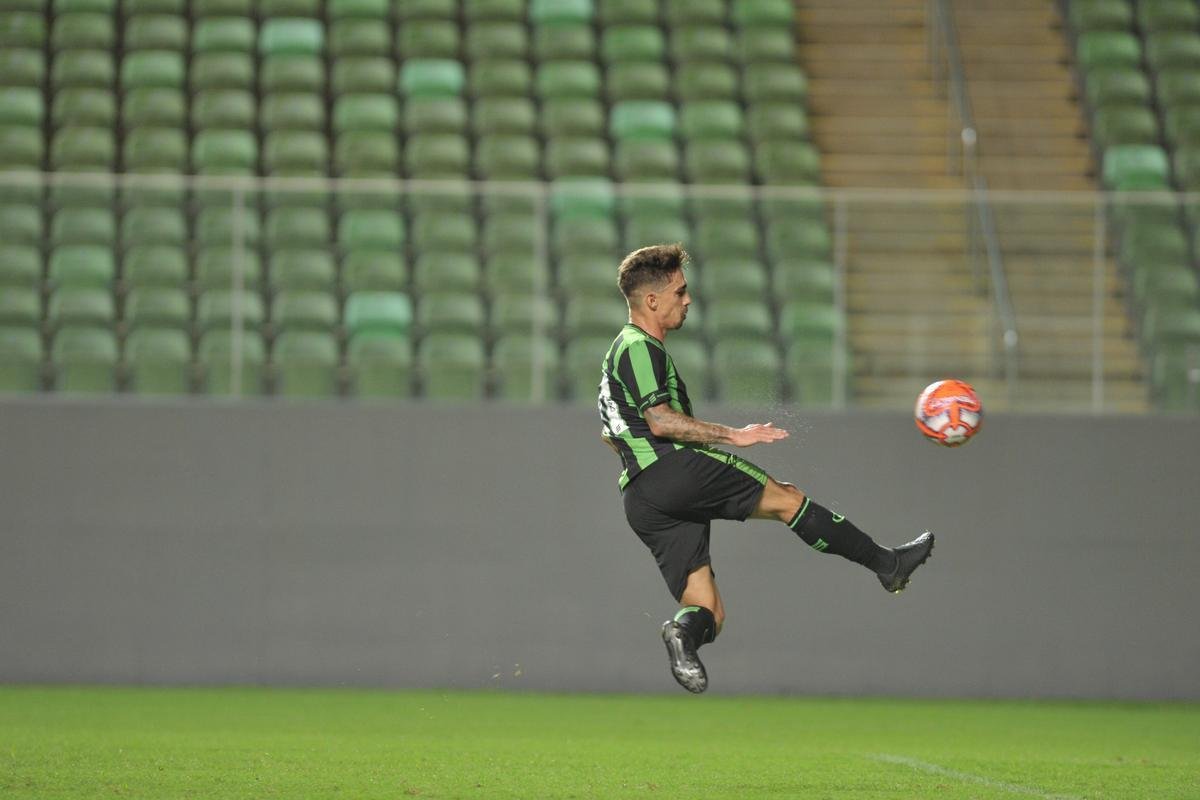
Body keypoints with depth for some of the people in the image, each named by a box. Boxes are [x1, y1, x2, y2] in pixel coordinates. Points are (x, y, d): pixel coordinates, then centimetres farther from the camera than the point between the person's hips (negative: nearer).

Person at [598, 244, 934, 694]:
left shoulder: (618, 353, 28)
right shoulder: (640, 347, -4)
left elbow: (609, 435, 38)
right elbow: (660, 420, -17)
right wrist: (734, 435, -16)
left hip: (639, 501, 10)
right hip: (674, 469, -10)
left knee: (710, 611, 1)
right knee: (787, 499, 1)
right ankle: (887, 564, 4)